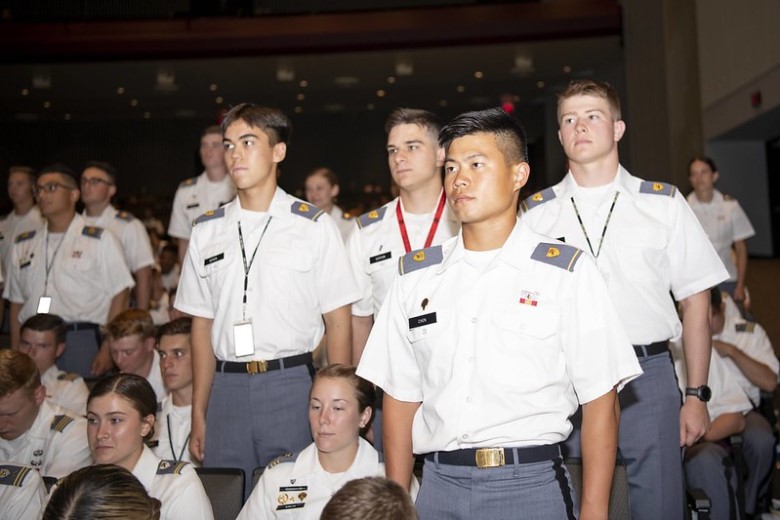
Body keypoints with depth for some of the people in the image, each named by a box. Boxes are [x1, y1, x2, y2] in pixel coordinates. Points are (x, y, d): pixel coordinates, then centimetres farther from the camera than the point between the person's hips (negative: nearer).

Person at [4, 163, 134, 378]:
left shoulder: (99, 240, 0)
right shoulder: (23, 245, 15)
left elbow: (120, 295, -4)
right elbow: (16, 303, 17)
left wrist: (108, 350, -11)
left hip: (81, 344, -4)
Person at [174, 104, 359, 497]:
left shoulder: (313, 226, -1)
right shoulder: (207, 231, 10)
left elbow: (338, 324, -1)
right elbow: (202, 326, 12)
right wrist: (198, 414, 10)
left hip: (291, 382, -3)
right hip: (227, 386, 3)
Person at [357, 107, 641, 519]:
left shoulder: (567, 272, -3)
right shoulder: (415, 276, 6)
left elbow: (599, 401, -5)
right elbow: (400, 396, 8)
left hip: (530, 484, -2)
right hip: (438, 485, 3)